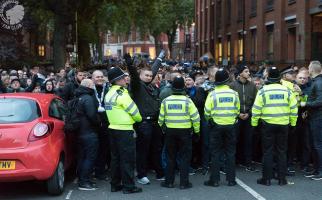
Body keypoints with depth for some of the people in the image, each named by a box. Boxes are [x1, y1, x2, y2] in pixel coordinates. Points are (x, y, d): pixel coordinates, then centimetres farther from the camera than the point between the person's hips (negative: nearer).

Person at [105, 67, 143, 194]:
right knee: (128, 159, -2)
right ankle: (128, 186, 1)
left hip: (113, 129, 9)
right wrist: (139, 118, 9)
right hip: (124, 131, -9)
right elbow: (134, 111, -11)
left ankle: (115, 185, 19)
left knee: (115, 157, 14)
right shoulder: (121, 94, -16)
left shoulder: (109, 94, 10)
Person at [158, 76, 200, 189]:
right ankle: (184, 183, 5)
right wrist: (197, 131, 5)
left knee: (170, 157, 12)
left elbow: (161, 119, 4)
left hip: (170, 132, 2)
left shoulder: (165, 101, -3)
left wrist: (163, 128, 21)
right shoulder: (187, 101, -10)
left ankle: (169, 182, 15)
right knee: (184, 158, 5)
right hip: (185, 132, -2)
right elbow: (195, 118, -8)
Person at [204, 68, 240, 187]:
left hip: (216, 125, -2)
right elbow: (237, 110, 6)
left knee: (215, 153, 4)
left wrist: (209, 120, 13)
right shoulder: (234, 93, -2)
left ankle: (214, 180, 5)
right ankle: (231, 179, 10)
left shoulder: (212, 94, -9)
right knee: (230, 153, 9)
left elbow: (207, 112, -7)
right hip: (231, 125, 2)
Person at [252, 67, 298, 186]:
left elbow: (256, 109, -6)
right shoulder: (287, 91, 2)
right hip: (283, 125, 2)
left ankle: (267, 178, 6)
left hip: (268, 124, -2)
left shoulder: (263, 91, -5)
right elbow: (294, 109, 4)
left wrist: (254, 123, 3)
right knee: (282, 151, 9)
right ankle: (282, 178, 12)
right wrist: (293, 123, 13)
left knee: (267, 152, 4)